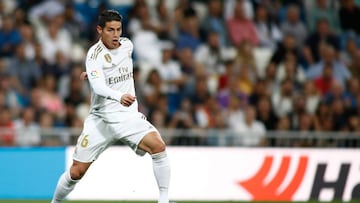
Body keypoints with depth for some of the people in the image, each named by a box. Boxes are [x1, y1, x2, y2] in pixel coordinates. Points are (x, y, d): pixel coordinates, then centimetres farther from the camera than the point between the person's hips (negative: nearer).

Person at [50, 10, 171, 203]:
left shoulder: (127, 45, 3)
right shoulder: (95, 54, -14)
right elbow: (99, 87, -31)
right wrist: (119, 97, -49)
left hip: (129, 115, 3)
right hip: (101, 119, -3)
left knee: (158, 146, -22)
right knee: (76, 172, -3)